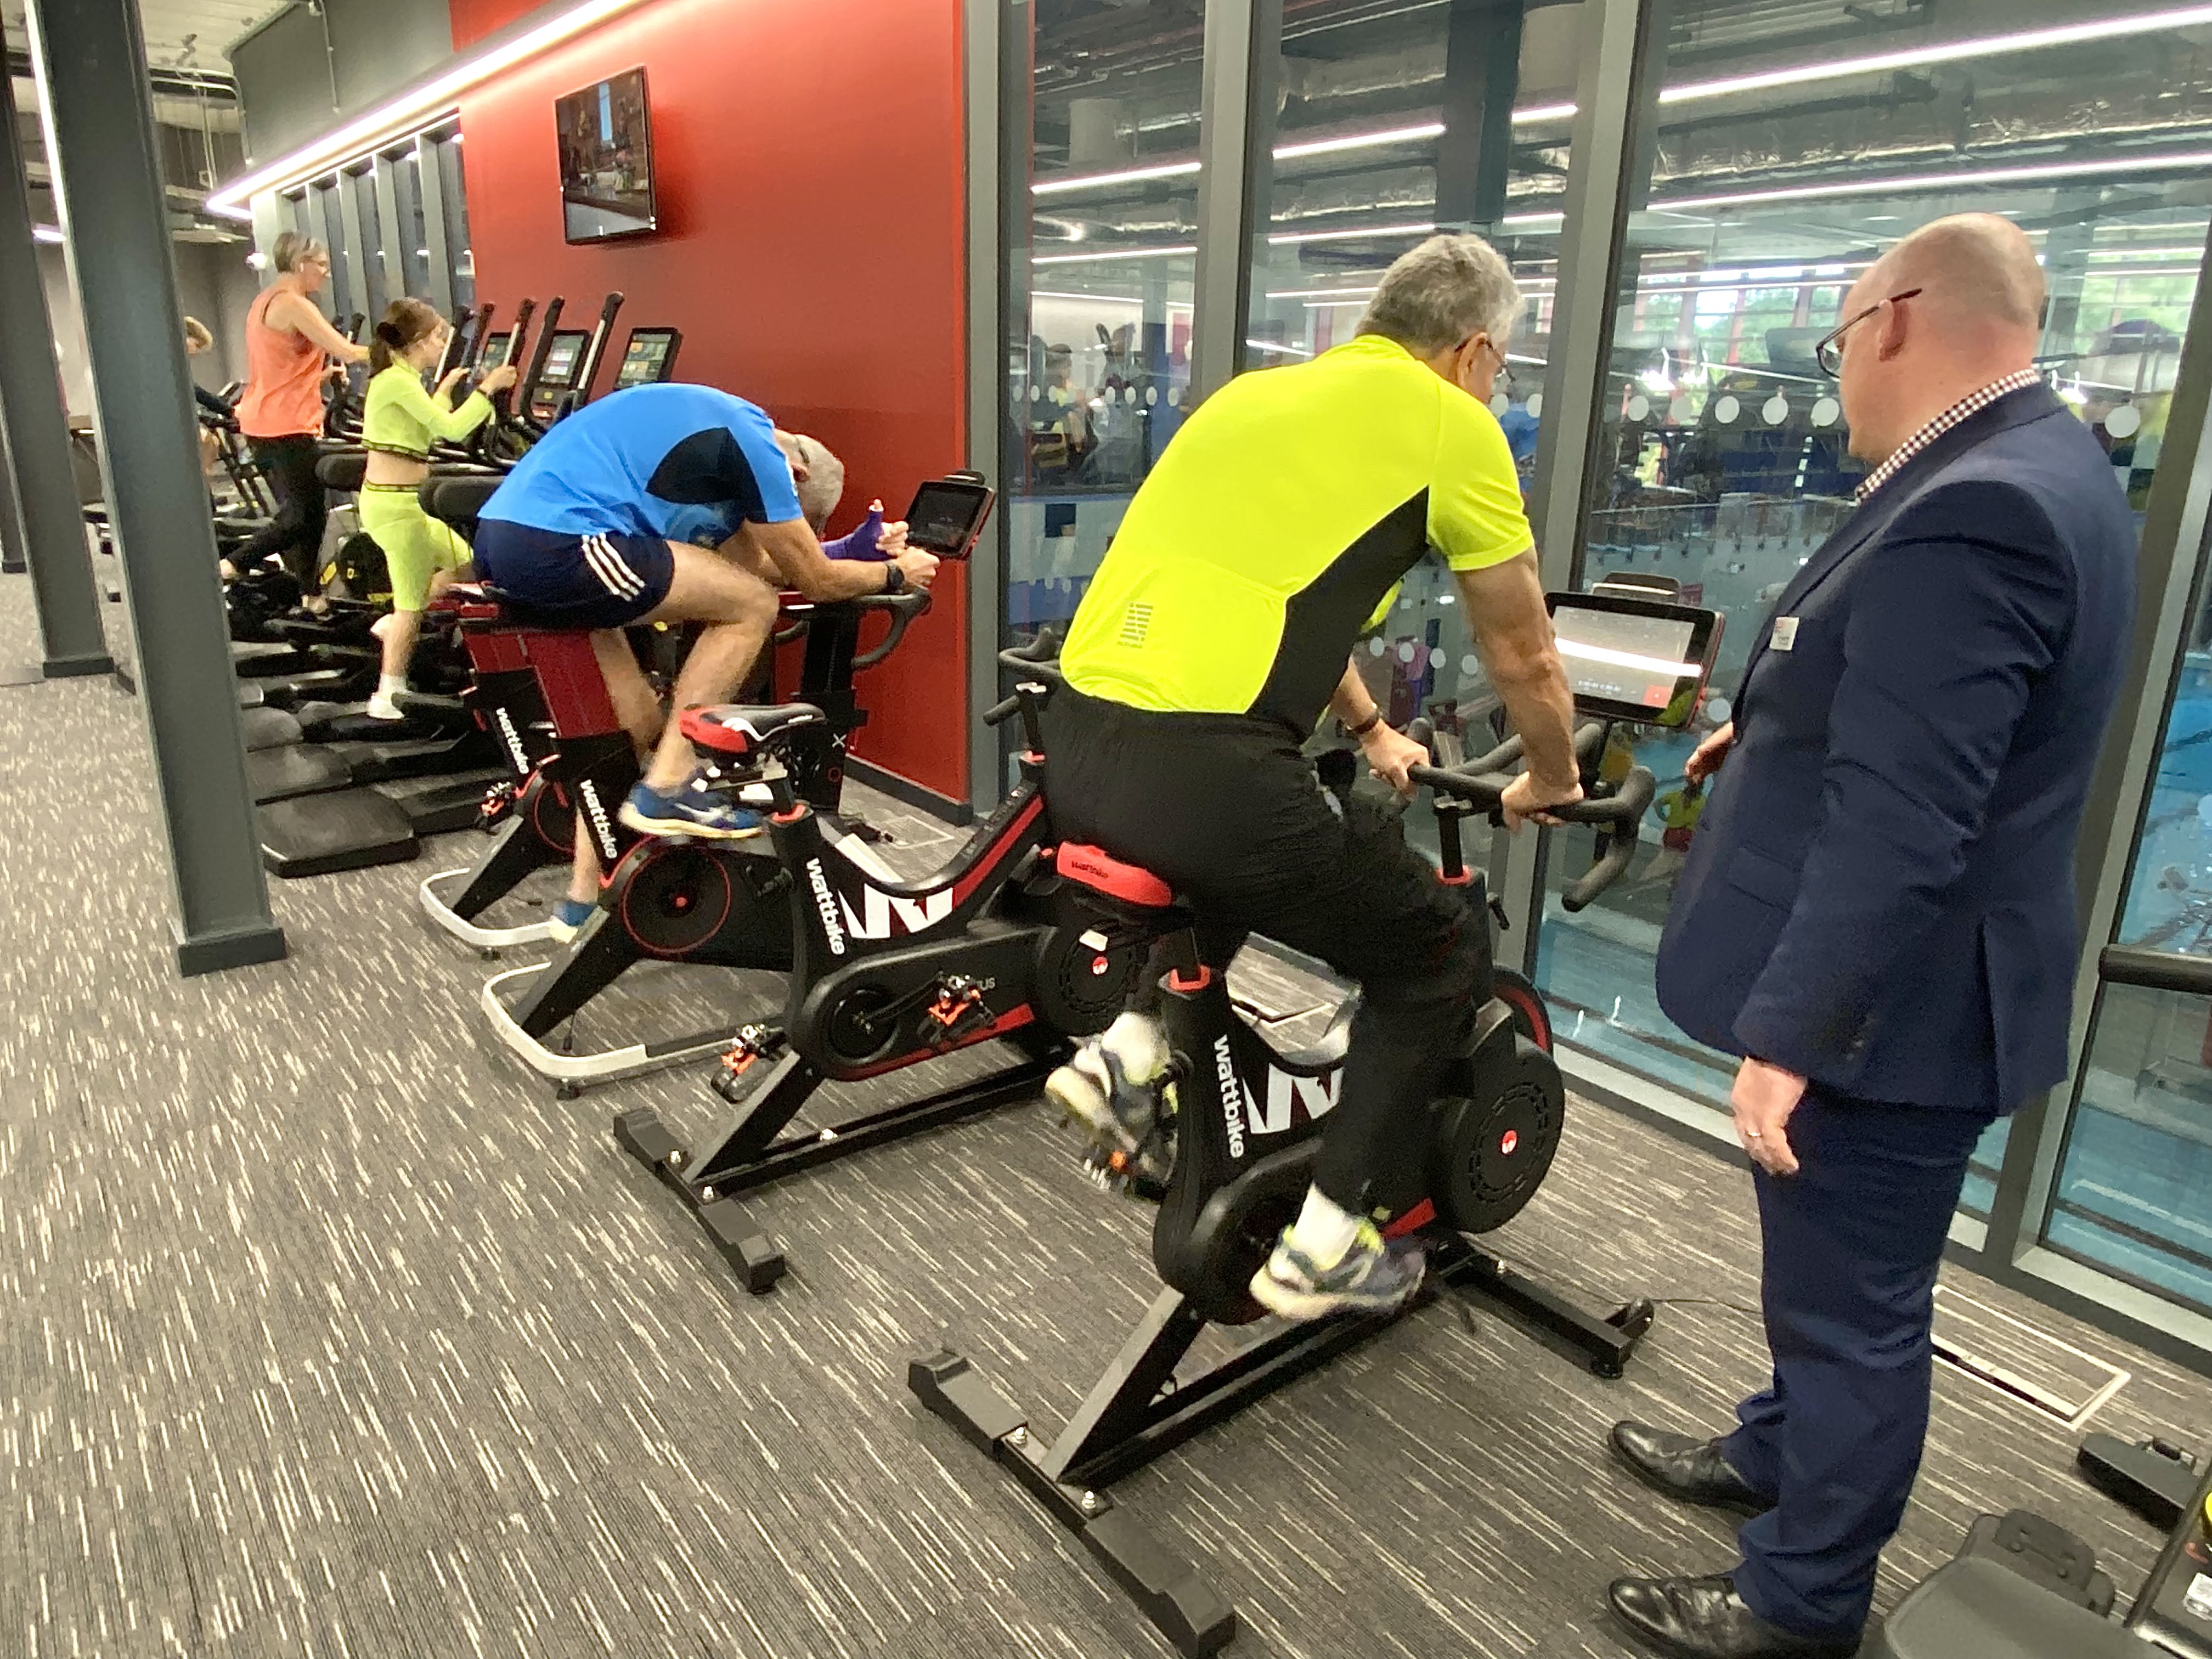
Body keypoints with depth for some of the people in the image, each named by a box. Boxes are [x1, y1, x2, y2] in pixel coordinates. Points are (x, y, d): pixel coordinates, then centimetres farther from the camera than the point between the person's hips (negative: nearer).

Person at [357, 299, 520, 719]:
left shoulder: (399, 378, 13)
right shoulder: (397, 380, -17)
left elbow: (428, 428, 22)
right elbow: (452, 429, -22)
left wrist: (445, 389, 24)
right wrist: (488, 387, -13)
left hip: (400, 501, 10)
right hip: (394, 505, -10)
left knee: (463, 561, 20)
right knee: (412, 606, -3)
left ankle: (394, 625, 27)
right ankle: (386, 699, 3)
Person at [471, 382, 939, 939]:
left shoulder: (726, 430, 23)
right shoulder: (755, 444, -5)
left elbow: (754, 563, 28)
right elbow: (815, 580, 1)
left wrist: (863, 547, 29)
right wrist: (895, 573, 18)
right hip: (557, 542, -10)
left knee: (636, 726, 17)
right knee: (751, 607, -4)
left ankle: (582, 903, 24)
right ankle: (668, 787, 0)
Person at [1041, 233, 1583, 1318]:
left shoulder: (1258, 391, 24)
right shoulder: (1449, 422, 4)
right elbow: (1524, 662, 11)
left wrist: (1368, 731, 49)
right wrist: (1551, 781, 31)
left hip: (1076, 744, 8)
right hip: (1201, 771, -7)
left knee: (1254, 841, 38)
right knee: (1441, 959, 15)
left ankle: (1130, 1050, 25)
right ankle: (1324, 1248, 18)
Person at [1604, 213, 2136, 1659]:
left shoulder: (1971, 513, -27)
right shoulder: (2035, 460, 8)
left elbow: (1895, 825, -31)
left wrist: (1789, 1034, -28)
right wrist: (1777, 730, 24)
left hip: (1884, 1004, -10)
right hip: (1897, 985, 10)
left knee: (1853, 1306, 8)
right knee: (1829, 1278, 26)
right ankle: (1779, 1455, 48)